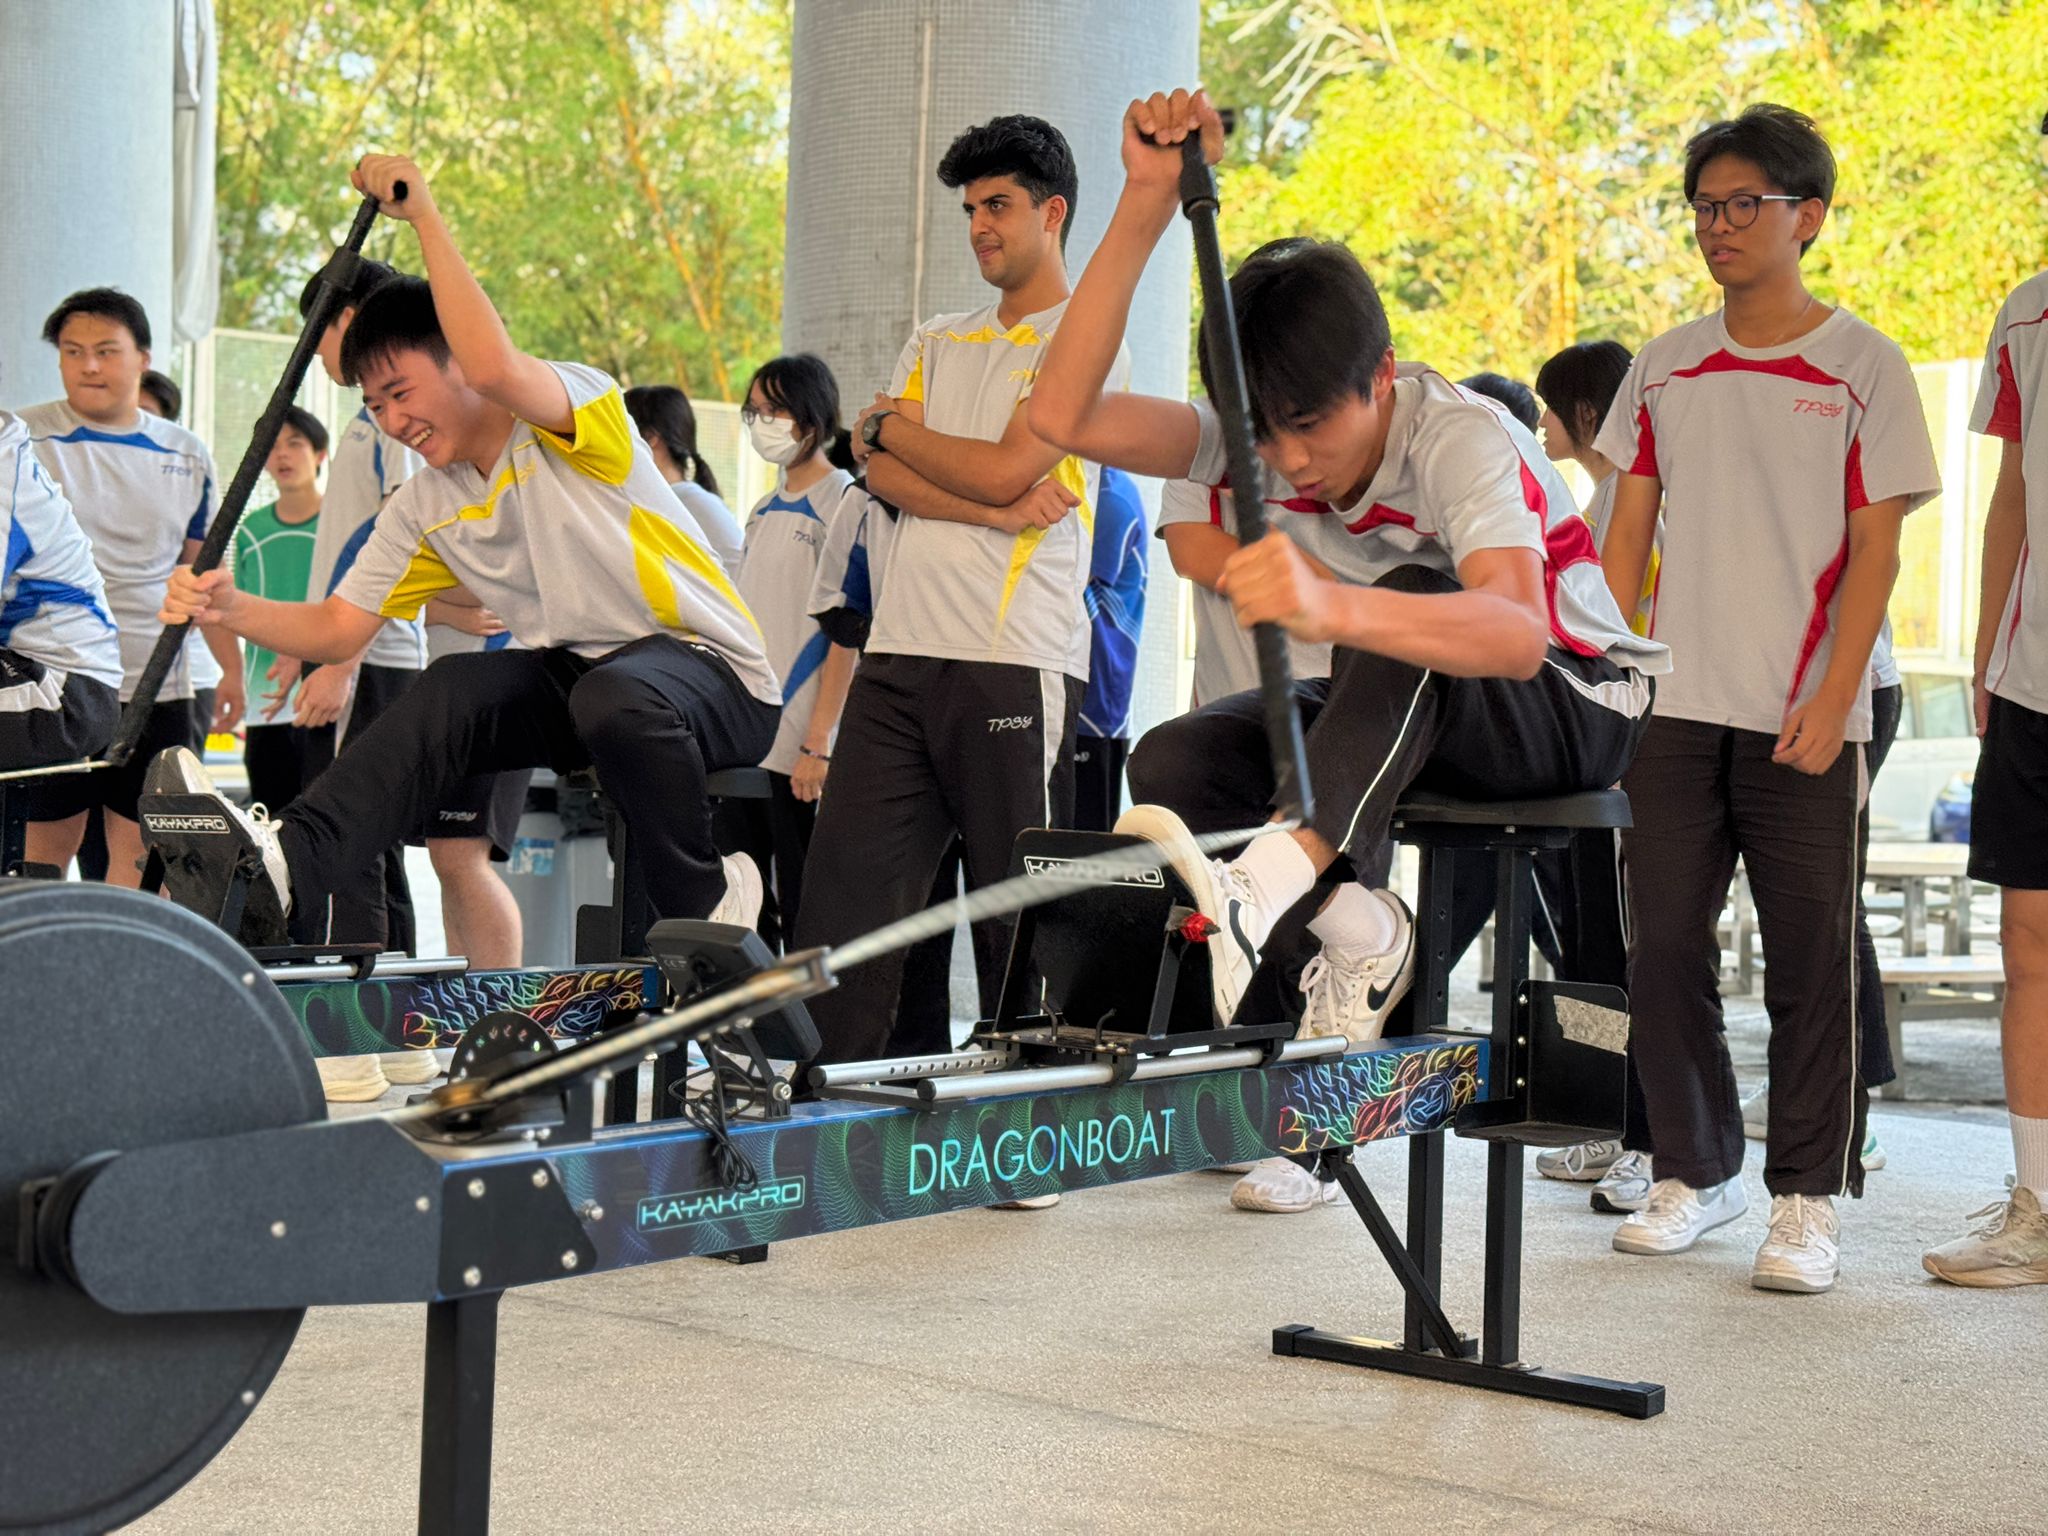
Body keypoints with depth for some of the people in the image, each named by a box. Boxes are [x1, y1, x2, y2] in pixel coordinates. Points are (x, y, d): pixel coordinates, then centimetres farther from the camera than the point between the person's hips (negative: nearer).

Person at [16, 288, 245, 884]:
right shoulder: (25, 437, 2)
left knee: (143, 857, 2)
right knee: (47, 848, 1)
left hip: (164, 683, 2)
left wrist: (230, 667, 13)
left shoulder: (187, 455, 11)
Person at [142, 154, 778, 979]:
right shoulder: (423, 509, 10)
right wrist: (233, 611, -12)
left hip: (709, 670, -6)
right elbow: (337, 627, 8)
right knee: (455, 687, -25)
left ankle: (703, 902, -17)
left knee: (616, 697, -40)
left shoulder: (578, 404, -11)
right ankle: (288, 865, -39)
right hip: (572, 675, 6)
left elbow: (494, 369, -34)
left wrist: (425, 215, -28)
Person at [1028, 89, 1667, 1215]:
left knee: (1405, 611, -40)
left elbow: (1516, 632, -50)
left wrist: (1332, 607, -69)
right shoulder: (1260, 443, -11)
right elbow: (1063, 415, -26)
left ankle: (1277, 875, -54)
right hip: (1404, 718, 6)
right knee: (1173, 763, -20)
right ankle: (1358, 935, -11)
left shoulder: (1461, 437, -29)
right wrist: (1147, 204, -33)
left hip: (1579, 709, -6)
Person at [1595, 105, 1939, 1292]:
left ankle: (1809, 1198, 8)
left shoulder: (1864, 368, 0)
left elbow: (1875, 550, -4)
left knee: (1812, 962, 0)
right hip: (1674, 705, 4)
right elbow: (1630, 532, 13)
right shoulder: (1667, 368, 11)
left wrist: (1830, 699, -12)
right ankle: (1695, 1172, 18)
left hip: (1802, 716, -4)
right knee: (1665, 950, 5)